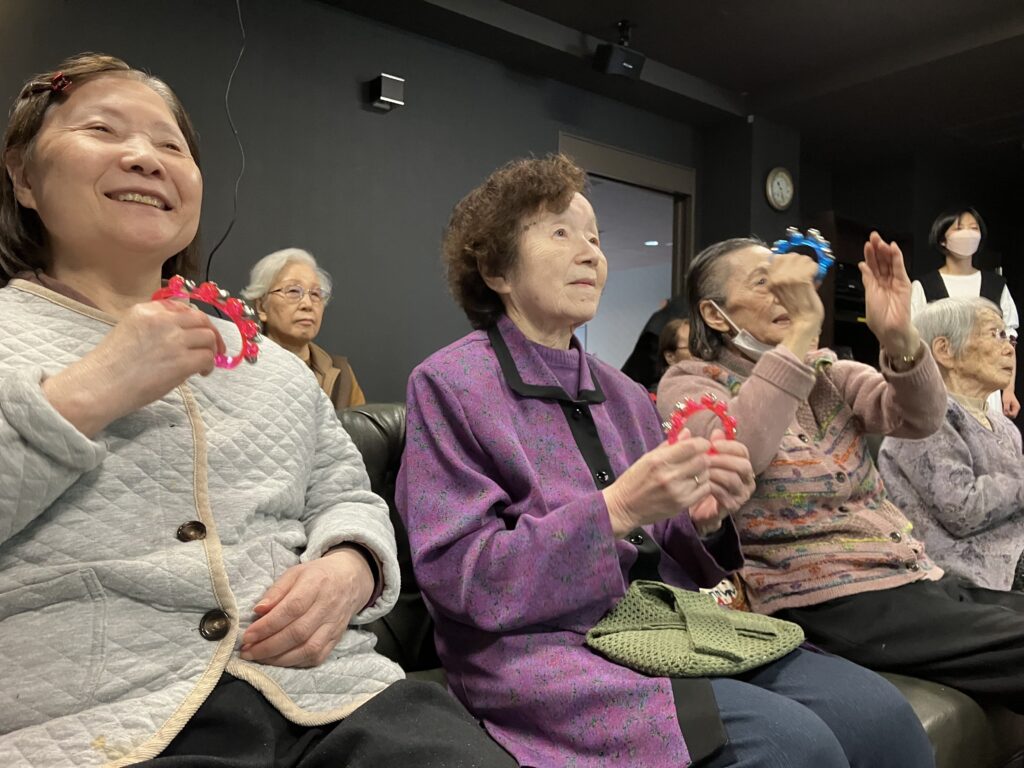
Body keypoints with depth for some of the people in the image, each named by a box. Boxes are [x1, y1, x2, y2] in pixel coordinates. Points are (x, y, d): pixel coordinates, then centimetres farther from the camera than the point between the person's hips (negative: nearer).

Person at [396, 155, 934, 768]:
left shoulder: (624, 394, 12)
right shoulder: (450, 383, -6)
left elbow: (664, 557, 15)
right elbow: (457, 575, -14)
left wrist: (705, 519, -8)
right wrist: (616, 509, -22)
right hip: (541, 649, -5)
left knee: (879, 711, -12)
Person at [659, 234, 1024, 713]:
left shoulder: (826, 371, 14)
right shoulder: (690, 383, -4)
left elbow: (919, 419, -4)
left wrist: (899, 336, -23)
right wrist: (801, 329, -26)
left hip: (919, 578, 7)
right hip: (834, 605, -7)